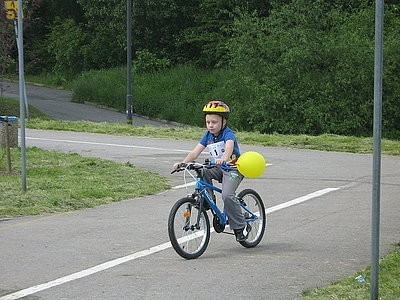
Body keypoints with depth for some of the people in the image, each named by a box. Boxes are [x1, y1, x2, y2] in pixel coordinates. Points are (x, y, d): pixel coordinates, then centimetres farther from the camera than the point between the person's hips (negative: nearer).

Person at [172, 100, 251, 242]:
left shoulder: (228, 133, -17)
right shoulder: (208, 135, 2)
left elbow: (229, 147, -39)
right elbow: (195, 152, -7)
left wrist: (224, 159, -60)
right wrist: (182, 163, -23)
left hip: (233, 168, -6)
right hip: (218, 168, 6)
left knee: (227, 195, -26)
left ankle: (241, 226, -13)